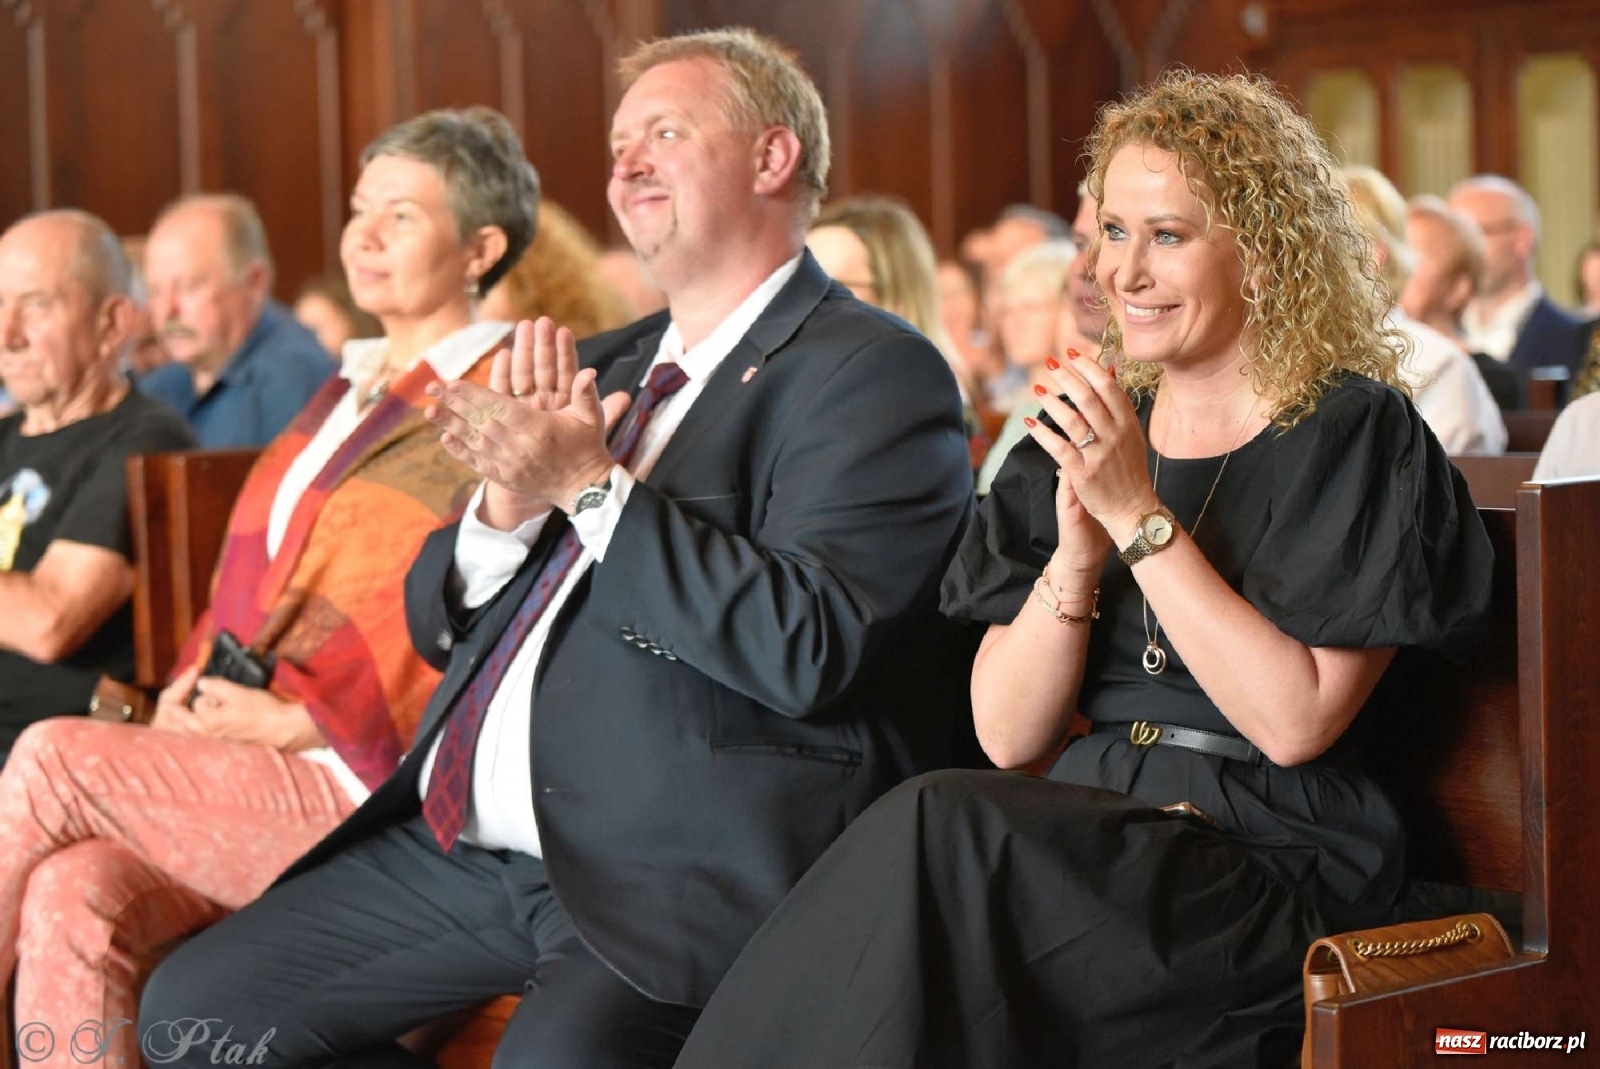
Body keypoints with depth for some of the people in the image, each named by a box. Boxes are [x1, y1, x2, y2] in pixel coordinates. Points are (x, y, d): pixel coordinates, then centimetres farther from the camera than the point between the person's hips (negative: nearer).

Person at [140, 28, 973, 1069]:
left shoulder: (872, 372, -5)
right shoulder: (602, 367, 20)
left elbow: (807, 648, -19)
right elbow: (437, 619, 19)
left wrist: (590, 485, -16)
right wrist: (509, 502, -3)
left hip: (670, 867, -8)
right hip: (462, 845, 8)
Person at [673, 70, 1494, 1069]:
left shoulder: (1355, 437, -1)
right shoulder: (1079, 441, 14)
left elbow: (1295, 722, -13)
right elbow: (1009, 735, 6)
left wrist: (1140, 517, -14)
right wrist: (1078, 548, -10)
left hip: (1270, 868, -4)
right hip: (1086, 847, 4)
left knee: (937, 830, -29)